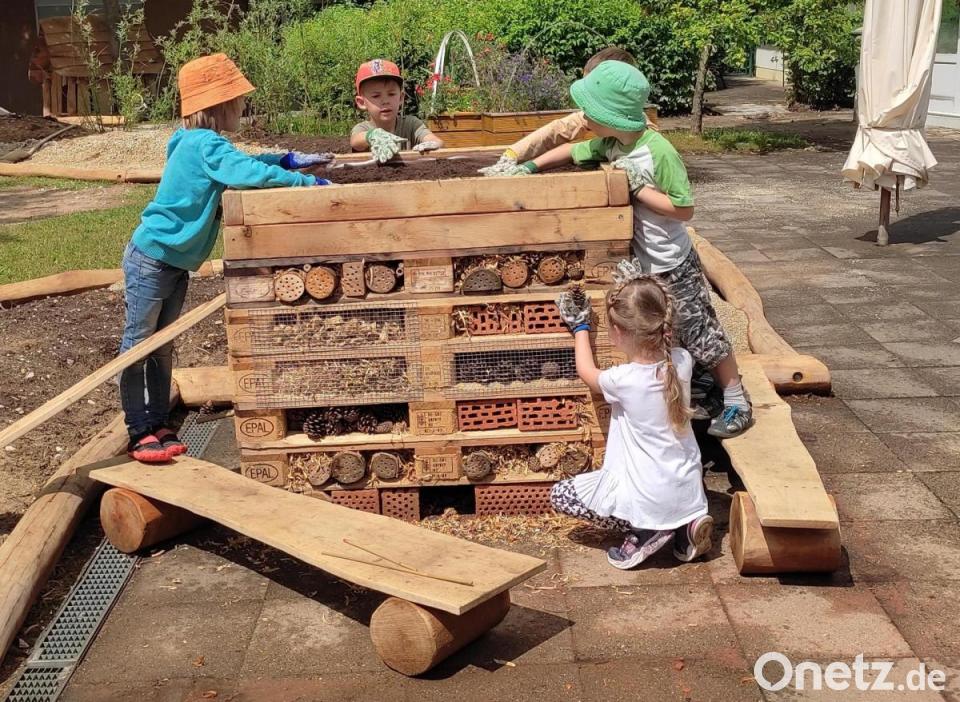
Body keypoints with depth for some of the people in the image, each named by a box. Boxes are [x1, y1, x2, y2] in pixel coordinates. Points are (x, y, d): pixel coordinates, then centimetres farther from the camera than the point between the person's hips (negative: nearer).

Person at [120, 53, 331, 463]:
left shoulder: (202, 143, 7)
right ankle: (139, 433, 7)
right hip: (150, 259, -10)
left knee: (162, 346, 14)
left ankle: (158, 425, 23)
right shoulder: (205, 144, -23)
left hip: (175, 263, 10)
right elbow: (250, 173, -37)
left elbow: (241, 164, 23)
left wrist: (290, 160, 13)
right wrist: (310, 183, -32)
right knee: (137, 345, 0)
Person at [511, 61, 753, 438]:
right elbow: (572, 150, 13)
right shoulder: (610, 145, -4)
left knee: (700, 334, 5)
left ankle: (737, 403, 21)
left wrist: (636, 187, -25)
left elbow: (683, 209, -22)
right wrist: (531, 166, 1)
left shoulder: (659, 152, -25)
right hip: (638, 264, 7)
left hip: (672, 266, -7)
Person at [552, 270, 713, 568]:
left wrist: (580, 326, 16)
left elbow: (587, 372, 2)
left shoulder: (623, 380, -23)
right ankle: (684, 524, 14)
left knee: (560, 494, 9)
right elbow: (663, 344, 17)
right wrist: (644, 292, 18)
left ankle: (645, 530, 3)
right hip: (690, 492, 6)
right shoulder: (682, 362, -10)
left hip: (648, 497, -6)